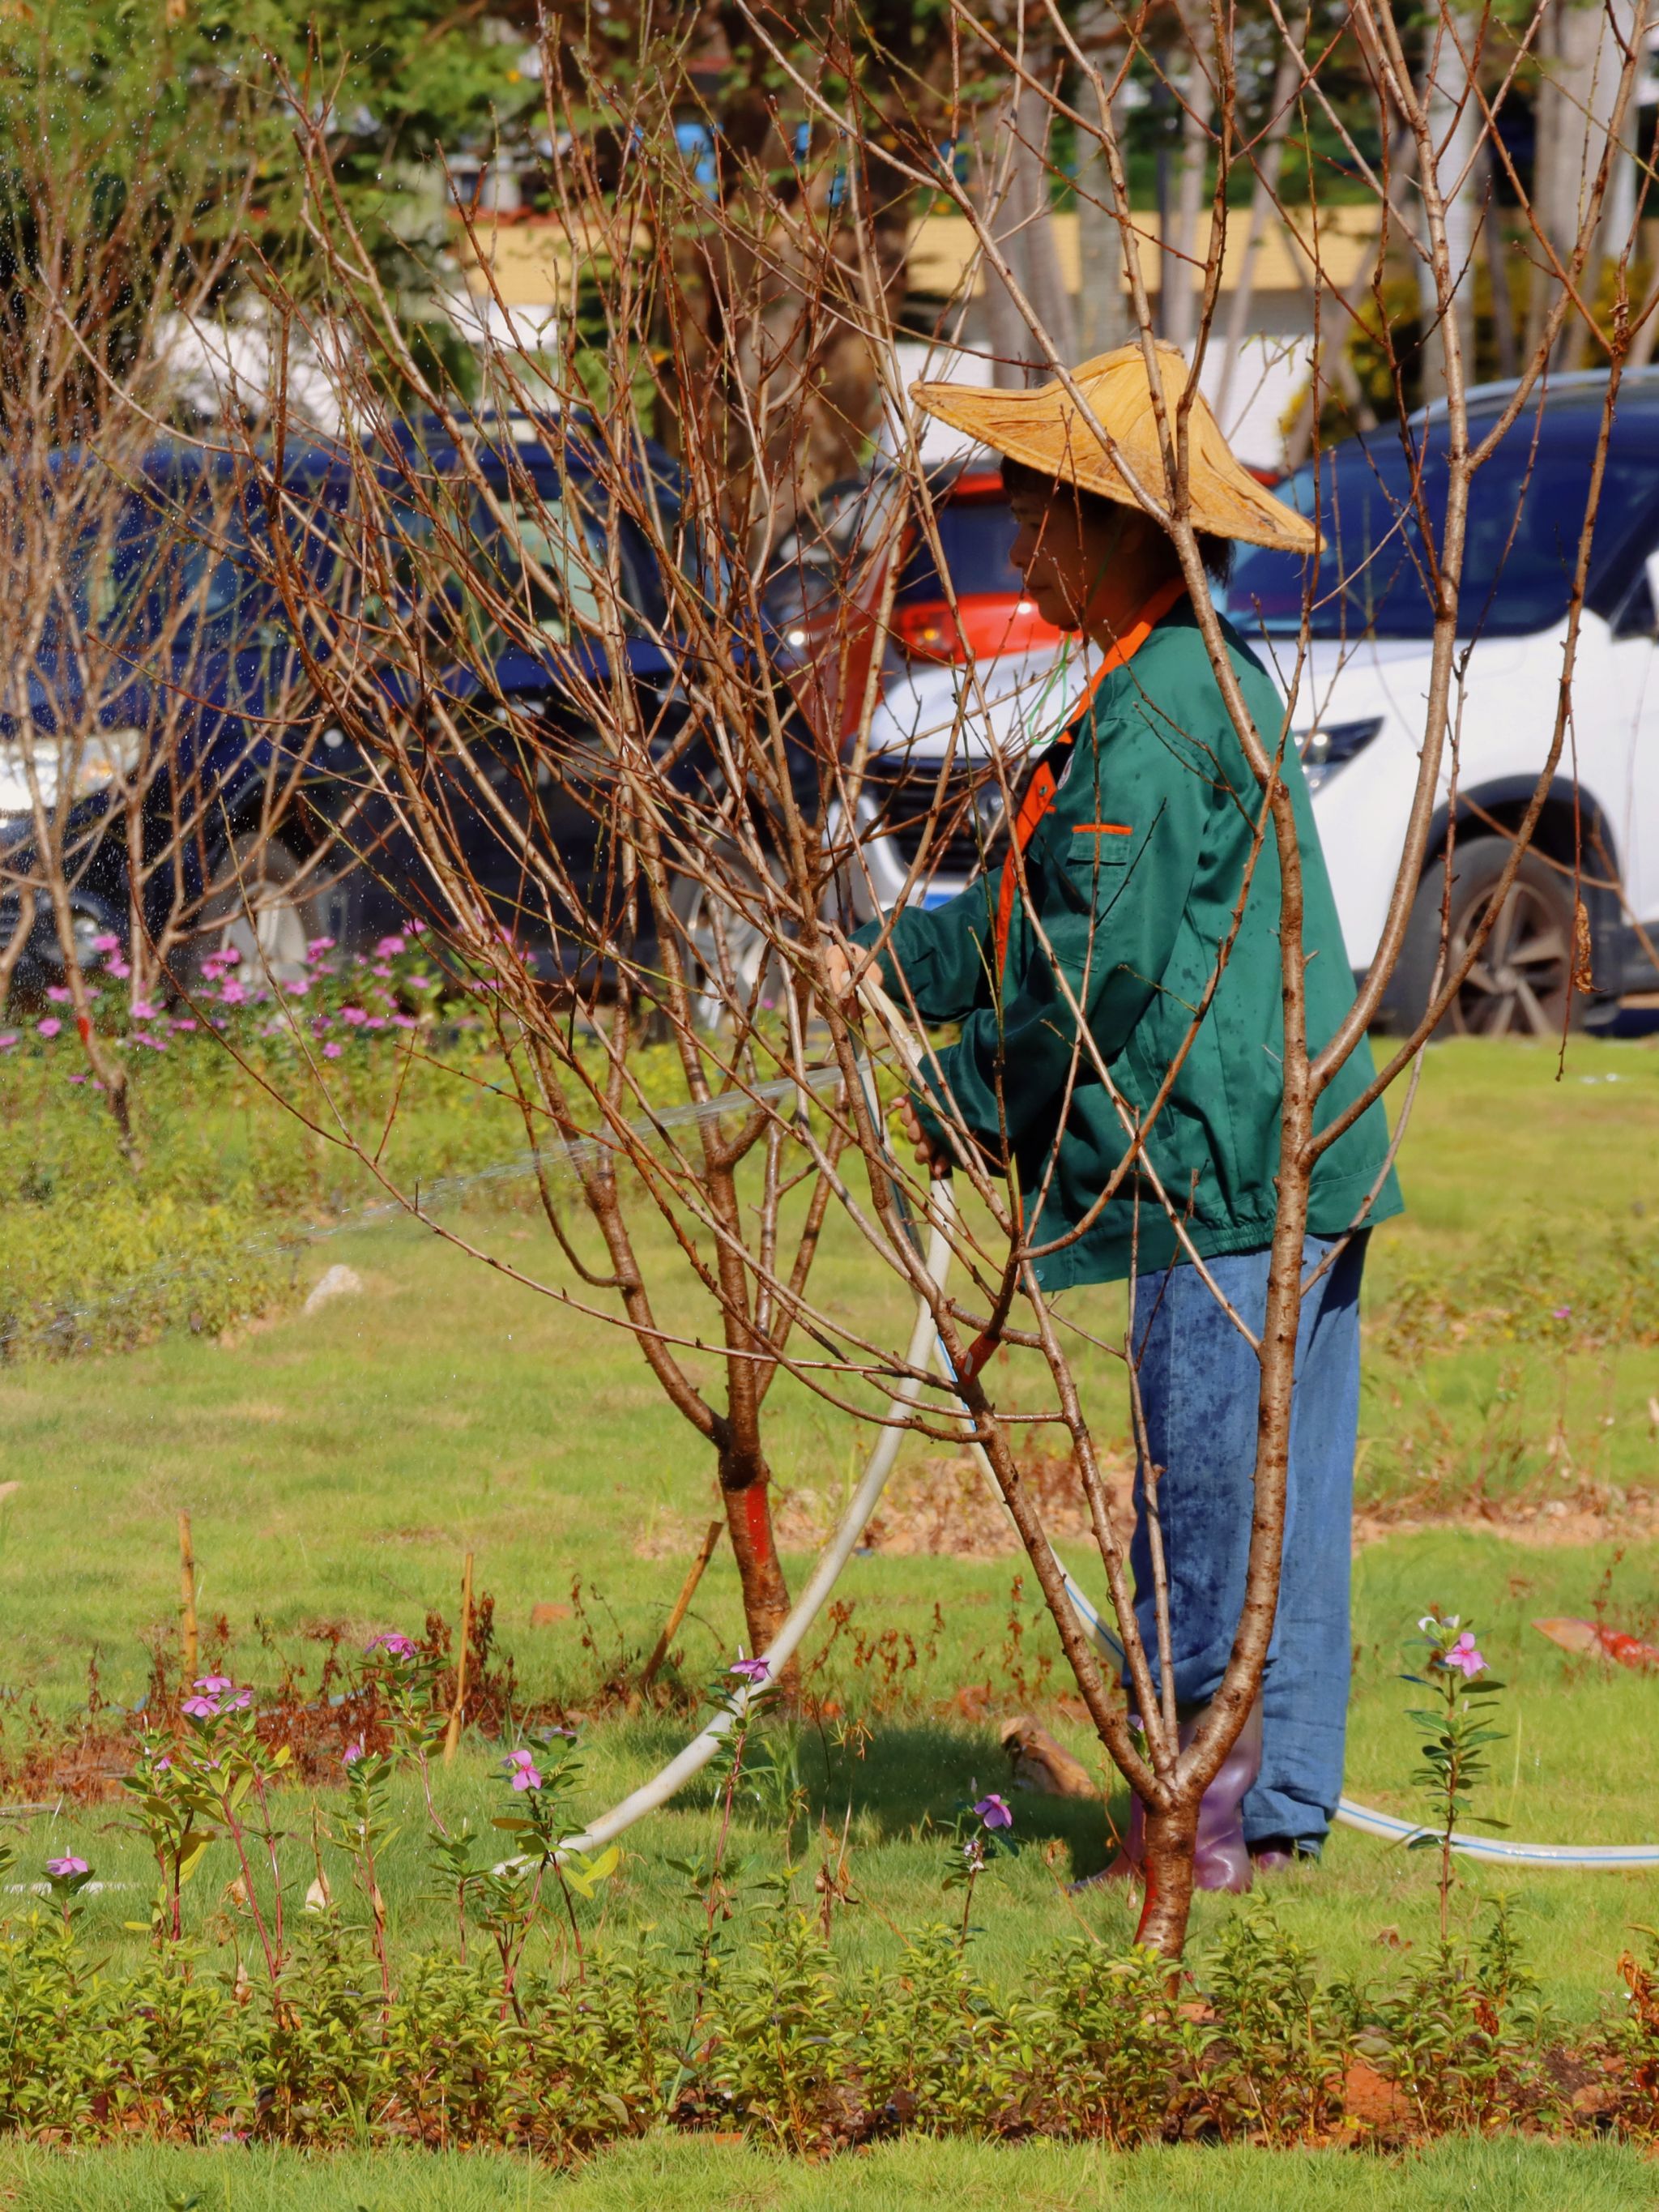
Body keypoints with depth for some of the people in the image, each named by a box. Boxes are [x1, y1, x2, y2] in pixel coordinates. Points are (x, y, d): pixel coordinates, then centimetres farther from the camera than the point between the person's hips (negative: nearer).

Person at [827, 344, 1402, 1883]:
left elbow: (1100, 970, -16)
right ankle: (1281, 1801, 16)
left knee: (1210, 1499, -5)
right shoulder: (1214, 679, 17)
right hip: (1305, 1160, 10)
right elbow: (1047, 914, 23)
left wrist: (968, 1106, -4)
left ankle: (1217, 1802, -2)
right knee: (1287, 1501, 11)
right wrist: (892, 962, 18)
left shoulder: (1154, 717, -16)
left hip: (1224, 1173, -10)